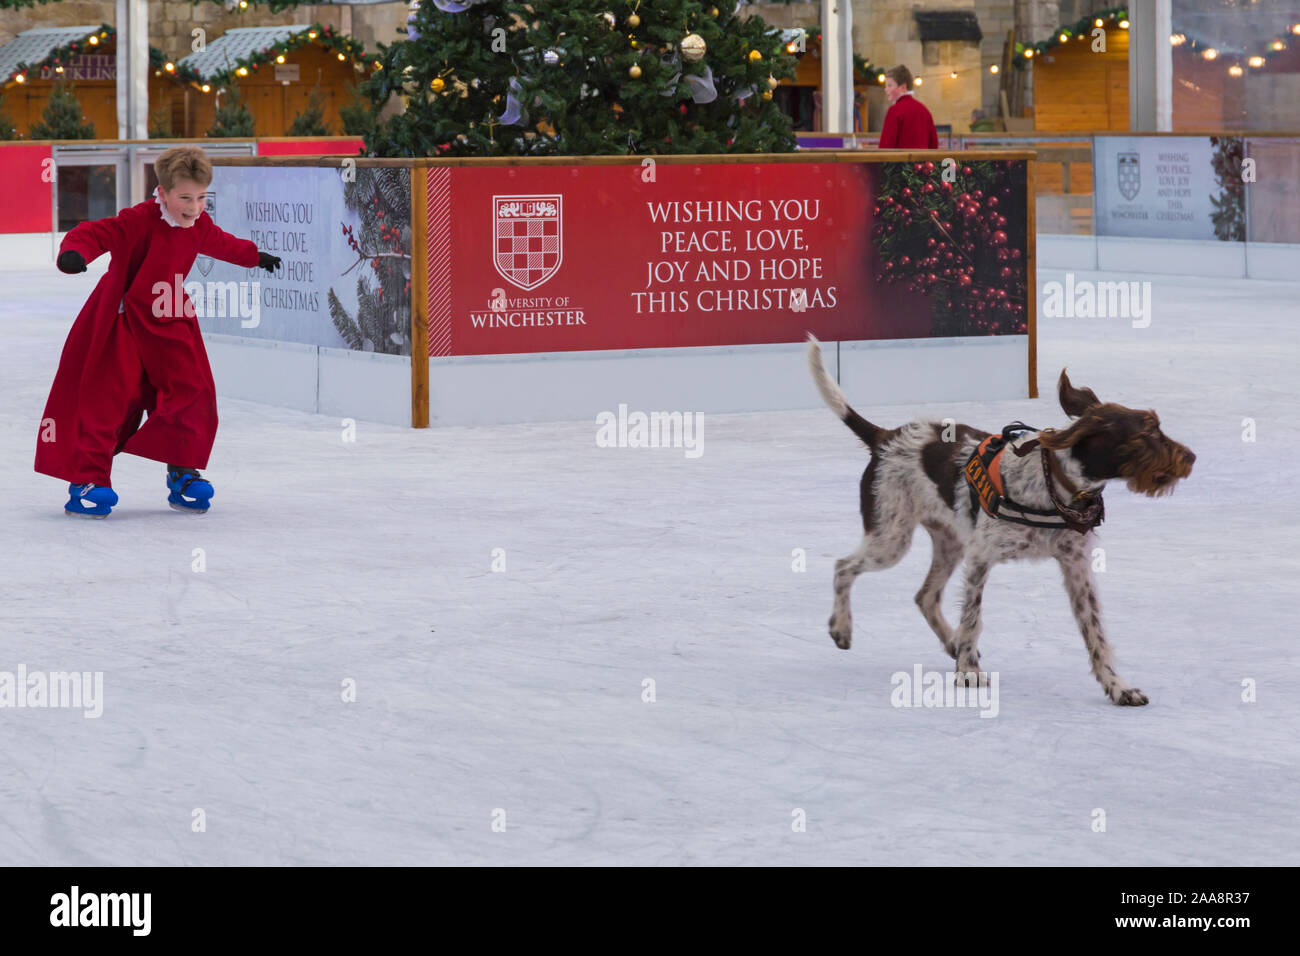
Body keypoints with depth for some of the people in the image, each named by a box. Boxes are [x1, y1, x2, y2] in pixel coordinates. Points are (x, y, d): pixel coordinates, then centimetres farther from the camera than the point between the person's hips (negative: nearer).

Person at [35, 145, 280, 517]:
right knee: (108, 399, -8)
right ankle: (86, 480, 0)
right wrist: (74, 252, -54)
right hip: (120, 323, -6)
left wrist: (255, 257, 42)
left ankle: (182, 472, 13)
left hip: (169, 324, 6)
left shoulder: (199, 225, 1)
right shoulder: (139, 221, -22)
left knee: (192, 394, -2)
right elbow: (97, 234, -32)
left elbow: (221, 244, 24)